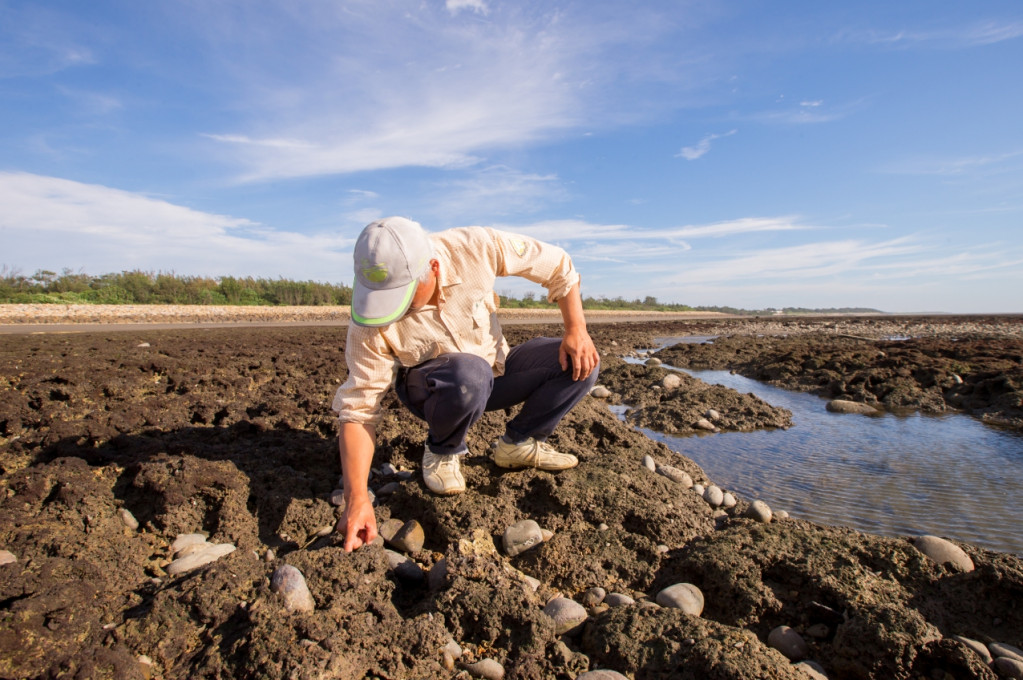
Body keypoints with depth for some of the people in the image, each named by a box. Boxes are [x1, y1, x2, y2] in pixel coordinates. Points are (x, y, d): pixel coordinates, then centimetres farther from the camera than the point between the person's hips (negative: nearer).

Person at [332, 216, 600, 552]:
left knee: (580, 361, -18)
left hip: (494, 369, 3)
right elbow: (358, 410, -25)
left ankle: (519, 442, 2)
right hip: (429, 390, -2)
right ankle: (442, 451, -6)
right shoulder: (370, 323, -27)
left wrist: (576, 330, -21)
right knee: (470, 373, -38)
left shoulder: (476, 247, -25)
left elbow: (558, 265, -12)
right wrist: (357, 498, -32)